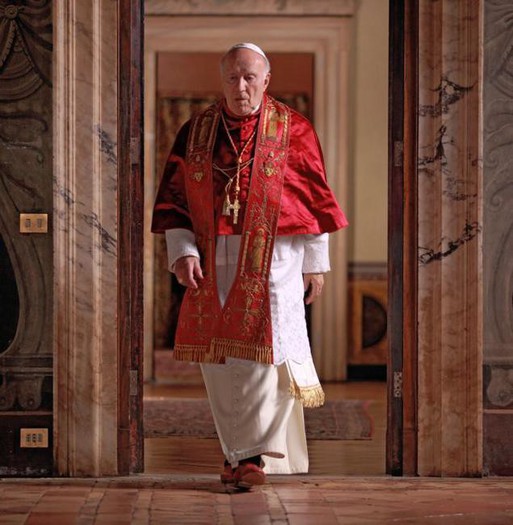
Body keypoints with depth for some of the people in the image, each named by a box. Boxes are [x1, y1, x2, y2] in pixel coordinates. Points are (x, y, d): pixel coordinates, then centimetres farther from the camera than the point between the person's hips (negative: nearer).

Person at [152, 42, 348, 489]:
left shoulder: (293, 129, 2)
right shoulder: (196, 132, 8)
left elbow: (315, 196, 5)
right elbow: (174, 198, 8)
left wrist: (316, 262, 3)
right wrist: (182, 251, -6)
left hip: (274, 257, -3)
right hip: (215, 262, 3)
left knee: (265, 351, -12)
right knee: (219, 360, 4)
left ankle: (256, 452, -8)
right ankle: (243, 450, 16)